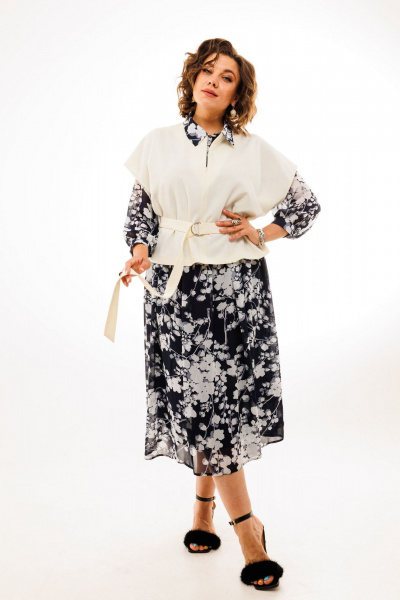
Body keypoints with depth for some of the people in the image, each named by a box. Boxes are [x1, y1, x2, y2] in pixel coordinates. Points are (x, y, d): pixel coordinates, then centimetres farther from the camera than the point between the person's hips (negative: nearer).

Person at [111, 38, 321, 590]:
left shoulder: (254, 150, 6)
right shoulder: (160, 145, 9)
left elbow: (308, 204, 12)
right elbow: (140, 211, 11)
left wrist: (260, 236, 0)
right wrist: (140, 254, -7)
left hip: (238, 288, 0)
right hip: (175, 290, 0)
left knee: (226, 400, 1)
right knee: (200, 401, -4)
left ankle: (204, 507, 24)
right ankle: (249, 529, 7)